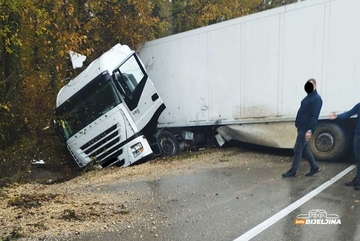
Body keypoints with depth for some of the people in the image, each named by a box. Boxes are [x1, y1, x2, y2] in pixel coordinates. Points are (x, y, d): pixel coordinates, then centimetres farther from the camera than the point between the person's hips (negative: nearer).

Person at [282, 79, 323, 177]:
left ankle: (293, 171, 7)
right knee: (304, 149, 16)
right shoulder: (309, 97, 16)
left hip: (306, 129, -10)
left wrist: (310, 130, -26)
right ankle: (315, 167, 28)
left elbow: (314, 116, -22)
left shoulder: (316, 99, -15)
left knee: (298, 149, -3)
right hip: (302, 127, 10)